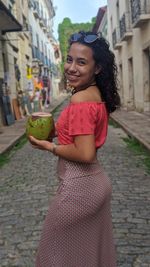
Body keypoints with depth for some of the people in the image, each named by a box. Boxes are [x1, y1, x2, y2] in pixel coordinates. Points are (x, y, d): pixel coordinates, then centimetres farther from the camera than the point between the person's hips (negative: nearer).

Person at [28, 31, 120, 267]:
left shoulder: (80, 100, -22)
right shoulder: (98, 95, 5)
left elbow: (85, 154, -25)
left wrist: (48, 146, -12)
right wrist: (58, 130, 7)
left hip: (79, 186, -8)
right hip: (97, 182, 9)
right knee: (93, 248, 25)